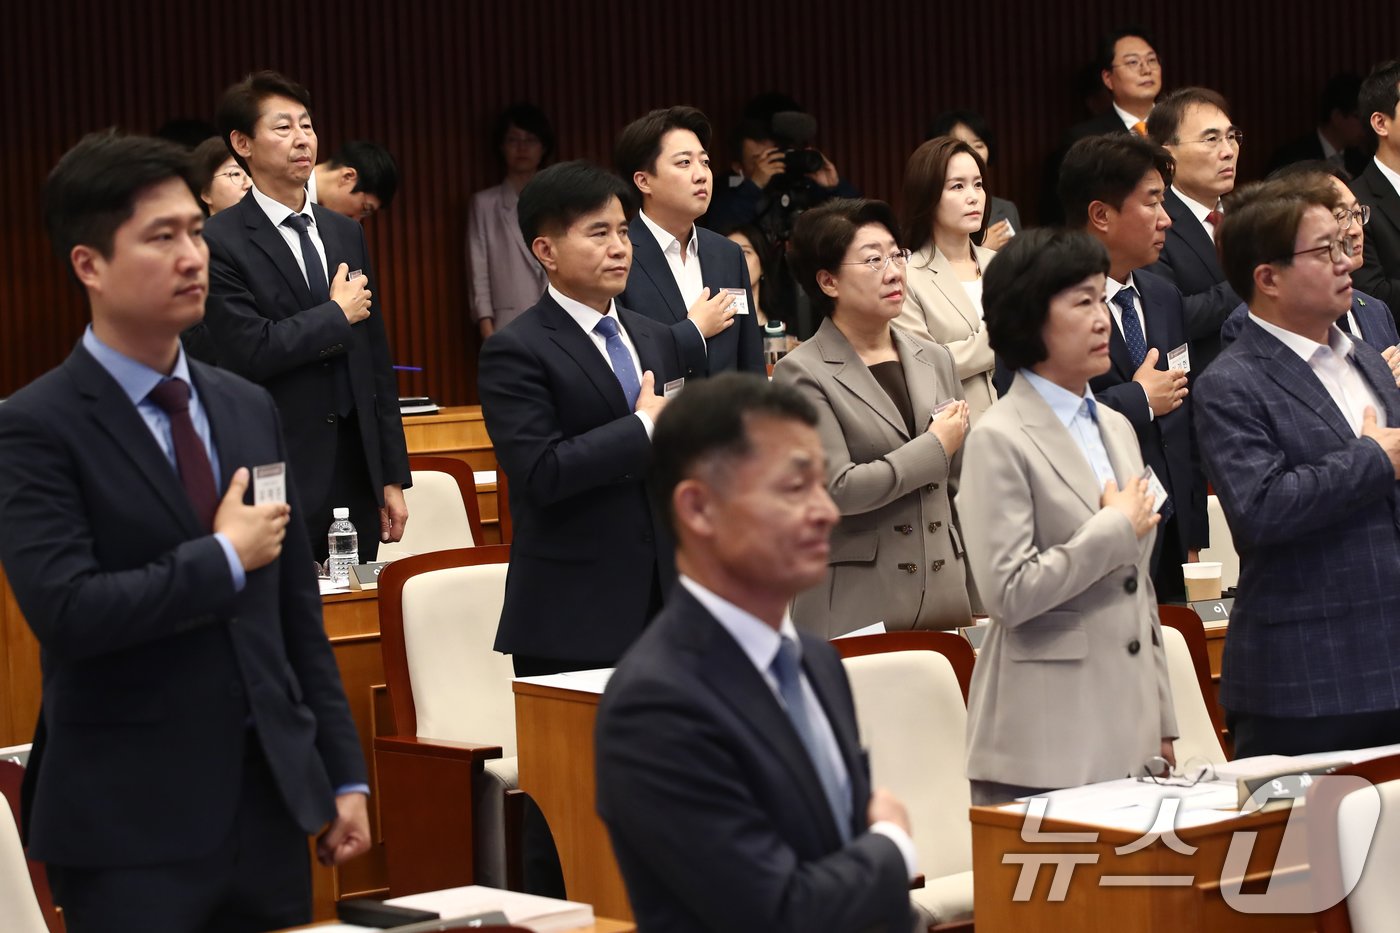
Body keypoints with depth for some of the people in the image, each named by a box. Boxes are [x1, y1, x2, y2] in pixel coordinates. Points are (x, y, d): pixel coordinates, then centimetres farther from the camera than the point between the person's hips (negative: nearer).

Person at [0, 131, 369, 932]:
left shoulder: (250, 410, 11)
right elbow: (66, 610, -21)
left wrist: (344, 774, 11)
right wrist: (224, 558, -12)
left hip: (271, 803, 6)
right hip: (130, 826, -6)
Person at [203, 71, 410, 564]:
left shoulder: (345, 233, 12)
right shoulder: (220, 242, -8)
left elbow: (376, 359, 14)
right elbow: (253, 352, -19)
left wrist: (393, 476, 12)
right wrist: (337, 314, -6)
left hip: (357, 474, 6)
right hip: (278, 483, -6)